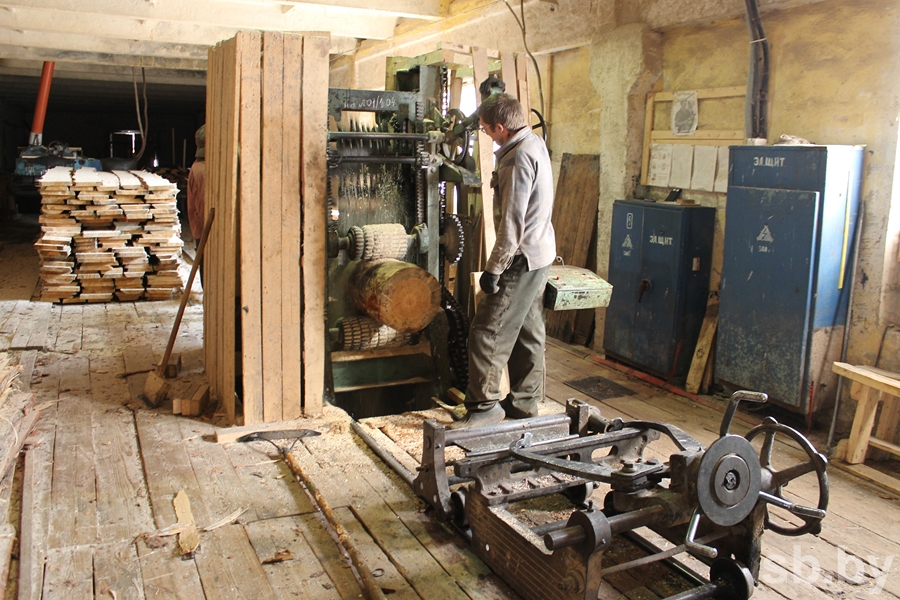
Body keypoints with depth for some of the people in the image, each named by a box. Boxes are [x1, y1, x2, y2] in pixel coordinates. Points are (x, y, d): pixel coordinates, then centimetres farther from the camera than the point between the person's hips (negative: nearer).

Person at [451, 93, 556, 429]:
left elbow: (512, 223, -23)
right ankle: (524, 402, 25)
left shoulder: (518, 159, -21)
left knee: (488, 332, -4)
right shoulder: (535, 144, 11)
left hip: (523, 259, -11)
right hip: (541, 253, 11)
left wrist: (493, 269, -18)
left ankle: (485, 405, 3)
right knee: (528, 332, 15)